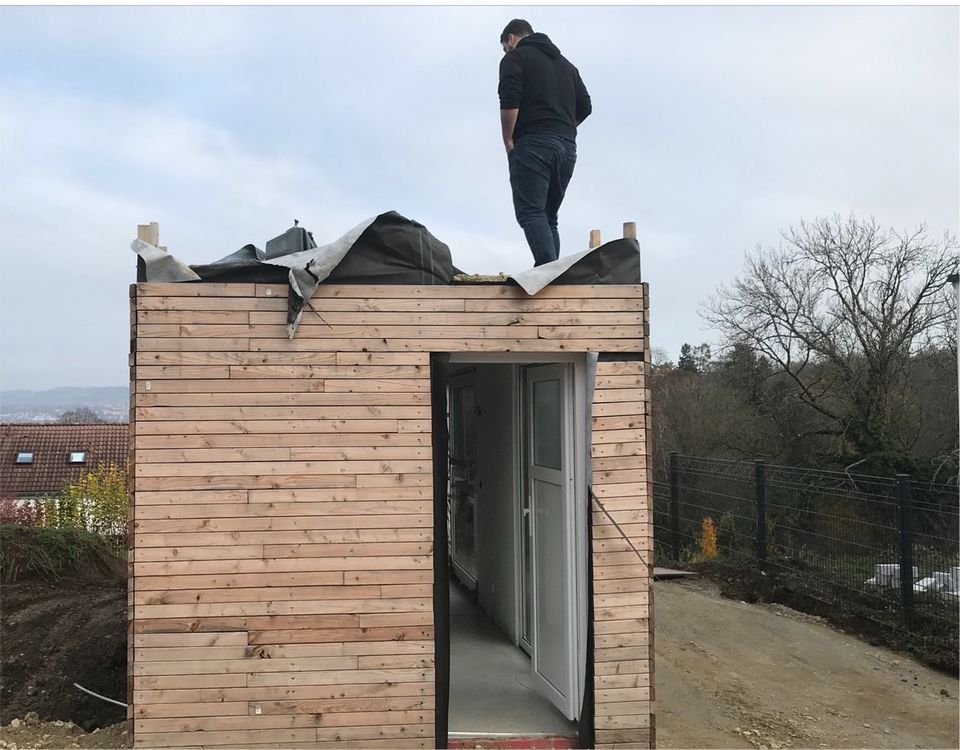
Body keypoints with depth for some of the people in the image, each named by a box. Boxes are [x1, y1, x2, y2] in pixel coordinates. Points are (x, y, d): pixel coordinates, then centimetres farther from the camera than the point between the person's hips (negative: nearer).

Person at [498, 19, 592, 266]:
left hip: (532, 144, -7)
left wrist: (508, 141, -4)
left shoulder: (515, 57, 4)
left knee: (530, 213, -12)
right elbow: (585, 106, 19)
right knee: (548, 217, 11)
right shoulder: (565, 63, 26)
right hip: (567, 146, 7)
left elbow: (509, 102, -11)